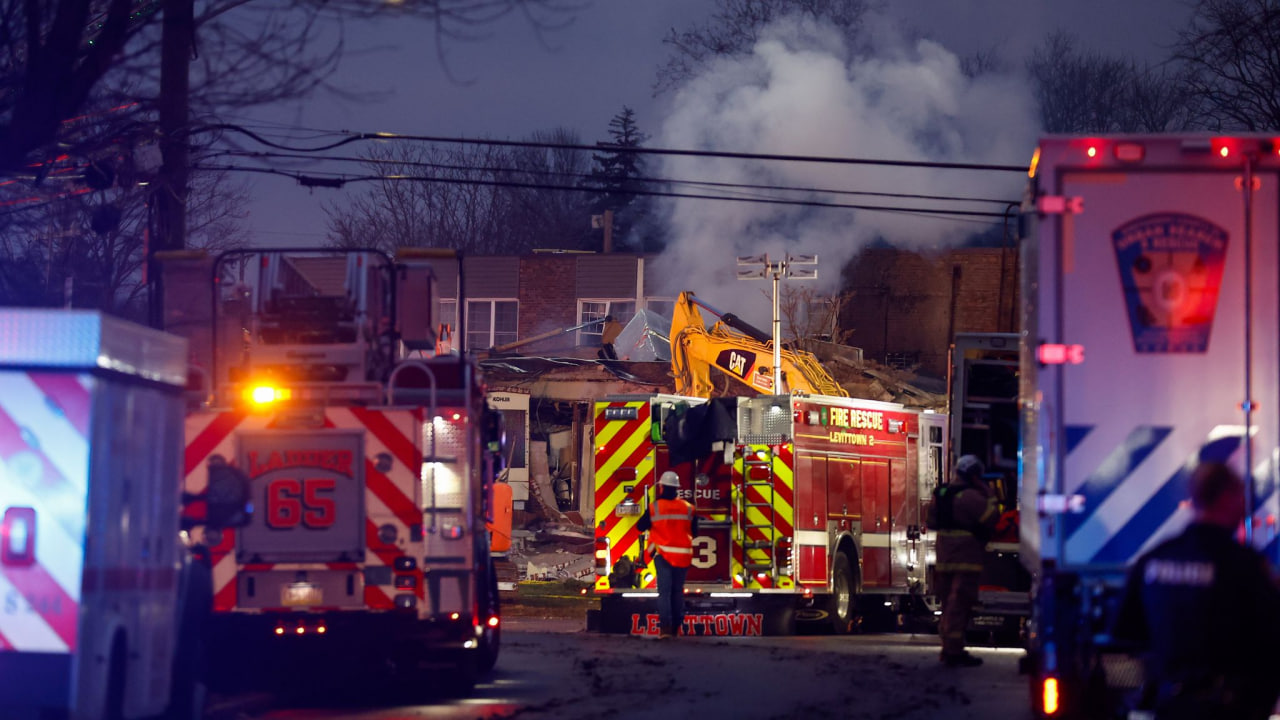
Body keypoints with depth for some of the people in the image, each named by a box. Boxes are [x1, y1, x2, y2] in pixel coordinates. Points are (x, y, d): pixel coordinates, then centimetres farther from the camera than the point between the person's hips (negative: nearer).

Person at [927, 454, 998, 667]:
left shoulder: (940, 493, 10)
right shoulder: (970, 496, -16)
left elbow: (931, 521, 20)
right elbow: (991, 518, -15)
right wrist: (989, 495, -5)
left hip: (944, 558, 8)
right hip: (966, 558, -8)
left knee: (948, 602, 17)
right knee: (960, 603, -7)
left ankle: (948, 648, 24)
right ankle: (954, 652, -9)